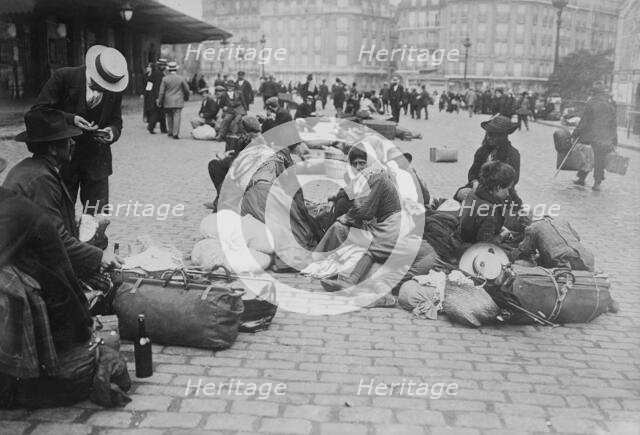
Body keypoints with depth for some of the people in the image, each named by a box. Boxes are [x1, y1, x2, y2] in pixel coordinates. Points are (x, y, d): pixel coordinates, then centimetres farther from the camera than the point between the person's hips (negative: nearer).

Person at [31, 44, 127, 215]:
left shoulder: (115, 89, -2)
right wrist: (70, 119, -24)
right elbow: (39, 111, -9)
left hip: (96, 161, 2)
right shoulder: (63, 77, -10)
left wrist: (113, 132, -15)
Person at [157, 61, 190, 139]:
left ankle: (170, 132, 21)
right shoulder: (181, 78, -3)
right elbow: (186, 89, 5)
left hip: (168, 102, 1)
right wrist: (186, 97, 23)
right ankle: (175, 133, -10)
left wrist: (159, 101, 6)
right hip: (178, 101, -1)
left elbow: (161, 91, -3)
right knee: (177, 117, -4)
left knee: (169, 117, 15)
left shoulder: (165, 79, -3)